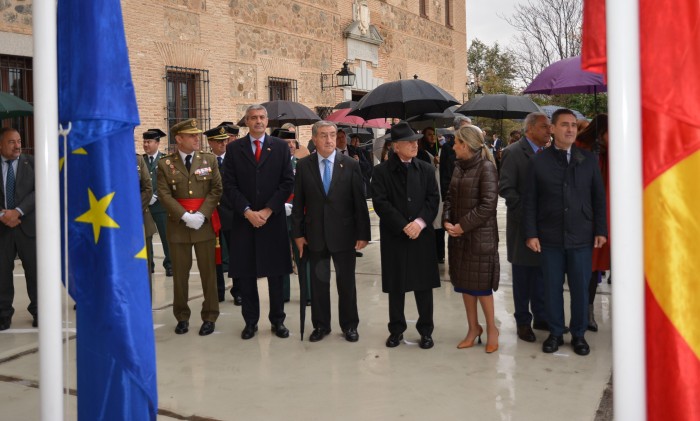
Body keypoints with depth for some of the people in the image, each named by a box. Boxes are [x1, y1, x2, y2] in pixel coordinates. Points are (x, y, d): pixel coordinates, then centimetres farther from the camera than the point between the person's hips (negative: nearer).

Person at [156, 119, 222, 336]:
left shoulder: (209, 160, 4)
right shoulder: (165, 164, 1)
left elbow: (216, 189, -1)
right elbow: (164, 195, -6)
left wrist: (201, 215, -13)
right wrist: (185, 216, -16)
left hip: (205, 224, 1)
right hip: (178, 225, 0)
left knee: (208, 272, 5)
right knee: (180, 273, 7)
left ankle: (209, 317, 15)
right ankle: (182, 317, 19)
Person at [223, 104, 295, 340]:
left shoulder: (280, 147, 5)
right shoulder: (234, 148, 5)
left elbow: (288, 182, 0)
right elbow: (229, 185, 0)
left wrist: (268, 210, -9)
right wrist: (248, 211, -11)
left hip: (273, 219, 0)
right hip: (244, 219, 0)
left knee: (276, 273, 6)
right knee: (246, 274, 5)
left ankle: (277, 320, 17)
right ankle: (250, 321, 17)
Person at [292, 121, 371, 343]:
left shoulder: (351, 165, -2)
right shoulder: (303, 165, 1)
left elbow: (360, 202, -3)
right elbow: (298, 202, 3)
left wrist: (363, 233, -6)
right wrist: (298, 233, 0)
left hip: (344, 234, -1)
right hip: (315, 235, 1)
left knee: (346, 282, 9)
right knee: (318, 282, 10)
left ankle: (349, 325, 24)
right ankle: (321, 325, 24)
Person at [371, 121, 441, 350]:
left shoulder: (426, 169, 7)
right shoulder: (381, 171, -1)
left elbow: (433, 199, 2)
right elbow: (380, 203, -9)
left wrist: (420, 222, -14)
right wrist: (404, 225, -15)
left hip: (422, 235, 2)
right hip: (394, 236, -1)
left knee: (424, 285, 6)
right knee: (396, 286, 8)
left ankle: (426, 330, 20)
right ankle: (396, 329, 22)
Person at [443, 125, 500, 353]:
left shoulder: (486, 167, -13)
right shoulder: (459, 167, 10)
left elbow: (488, 205, -18)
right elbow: (450, 197, 12)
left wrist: (463, 225, -17)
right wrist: (447, 221, -5)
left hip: (480, 236, -7)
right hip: (458, 236, 7)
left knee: (481, 284, 1)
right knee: (464, 283, 12)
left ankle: (491, 328, 19)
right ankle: (473, 328, 26)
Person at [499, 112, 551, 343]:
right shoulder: (514, 152, -9)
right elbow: (505, 188, -14)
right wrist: (526, 210, -17)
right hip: (523, 223, -5)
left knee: (541, 272, 13)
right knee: (522, 276, 6)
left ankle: (540, 317, 27)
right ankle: (523, 322, 18)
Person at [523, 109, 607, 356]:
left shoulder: (589, 160, 5)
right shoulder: (539, 161, 1)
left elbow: (599, 197, 7)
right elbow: (530, 201, 1)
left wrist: (601, 230, 2)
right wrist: (531, 233, -4)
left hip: (581, 236, 1)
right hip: (550, 237, 0)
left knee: (580, 288, 7)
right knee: (552, 287, 7)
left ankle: (578, 334, 23)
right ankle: (555, 333, 22)